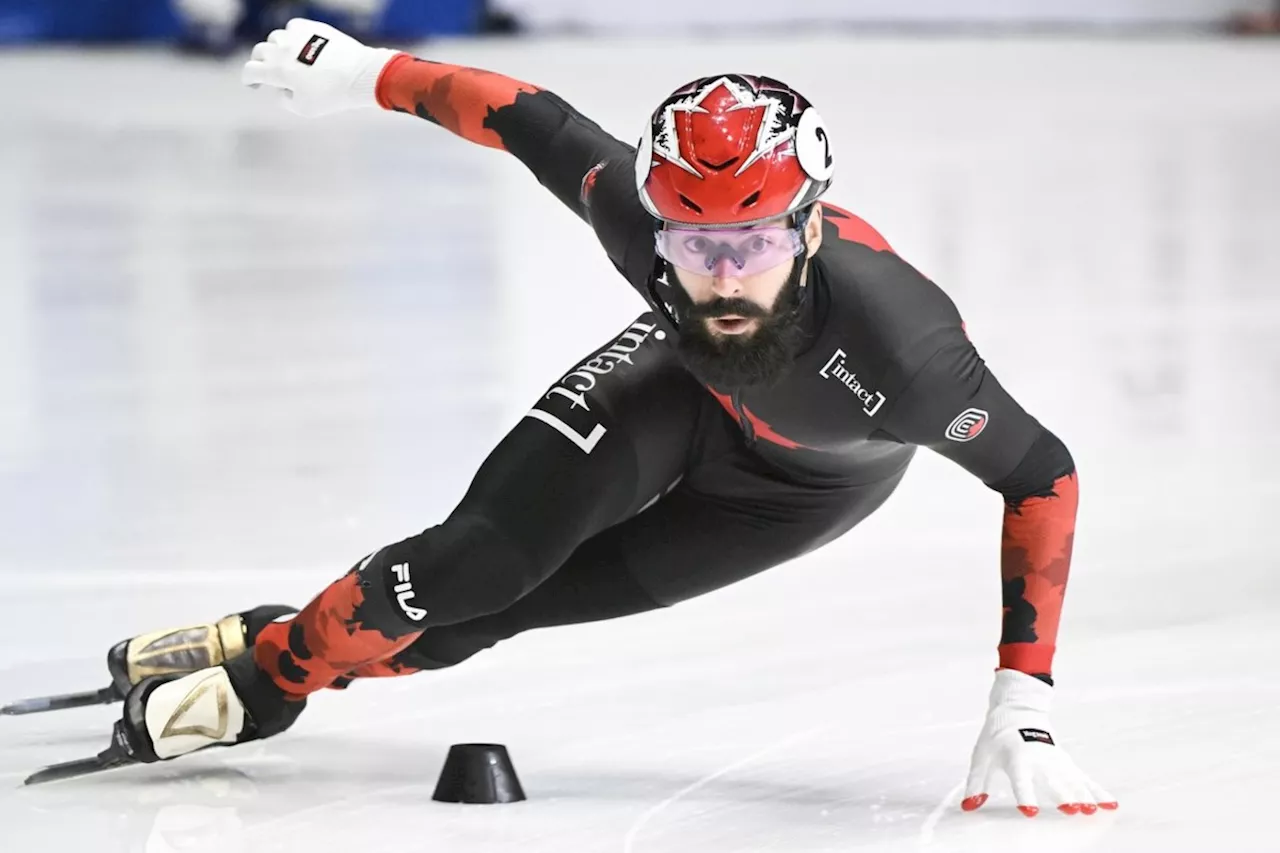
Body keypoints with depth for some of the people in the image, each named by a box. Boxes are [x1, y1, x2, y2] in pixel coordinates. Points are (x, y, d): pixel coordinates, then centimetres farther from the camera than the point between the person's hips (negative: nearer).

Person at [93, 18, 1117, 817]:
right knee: (486, 554, -19)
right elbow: (529, 119, -18)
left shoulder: (895, 344, -45)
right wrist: (366, 73, -4)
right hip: (684, 384, 1)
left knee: (501, 608, -9)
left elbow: (1040, 473, -32)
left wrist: (1022, 707, -34)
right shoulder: (634, 205, -38)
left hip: (811, 481, -1)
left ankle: (268, 686, 12)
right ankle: (271, 655, 4)